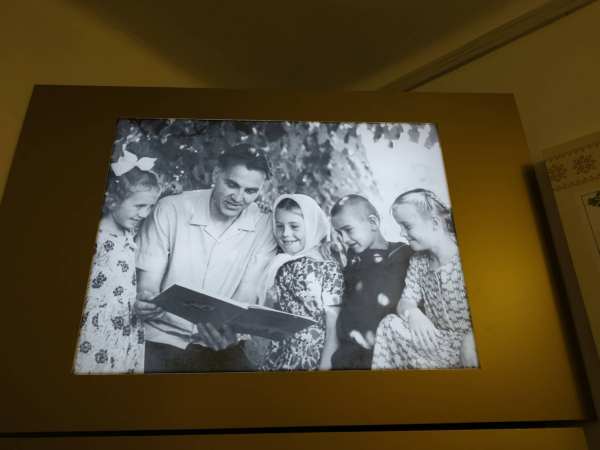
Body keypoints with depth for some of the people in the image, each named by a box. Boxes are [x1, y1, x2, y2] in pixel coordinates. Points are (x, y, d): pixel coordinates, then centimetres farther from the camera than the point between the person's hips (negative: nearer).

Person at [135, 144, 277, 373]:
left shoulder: (264, 227, -7)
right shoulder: (170, 209, -9)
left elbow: (246, 296, -8)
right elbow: (147, 286, -7)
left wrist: (228, 328, -27)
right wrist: (146, 301, -28)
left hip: (220, 344, 1)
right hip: (163, 339, 0)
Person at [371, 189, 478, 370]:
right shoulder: (418, 261, 7)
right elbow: (405, 301, 2)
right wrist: (412, 313, -21)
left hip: (468, 342, -4)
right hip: (438, 340, 4)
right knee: (390, 323, -18)